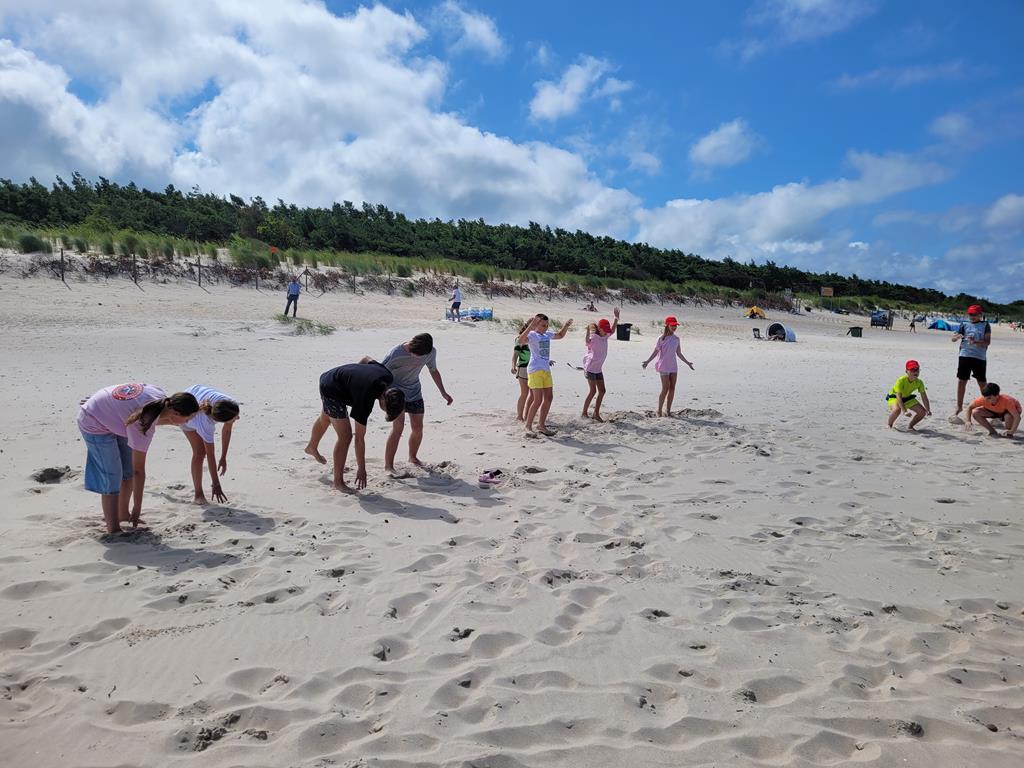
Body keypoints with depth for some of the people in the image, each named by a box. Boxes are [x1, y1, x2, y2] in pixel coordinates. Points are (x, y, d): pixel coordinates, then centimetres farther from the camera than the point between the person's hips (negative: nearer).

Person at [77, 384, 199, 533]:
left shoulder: (162, 397, -19)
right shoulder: (143, 424, -37)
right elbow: (139, 469, -30)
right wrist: (137, 509, -23)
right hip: (95, 425, -9)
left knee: (128, 471, 13)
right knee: (112, 479, -7)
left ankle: (123, 514, 29)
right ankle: (113, 530, 2)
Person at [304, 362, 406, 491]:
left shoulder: (388, 377, -21)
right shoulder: (365, 400, -37)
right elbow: (360, 437, -29)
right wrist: (361, 468, -22)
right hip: (332, 391, -9)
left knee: (325, 419, 33)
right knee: (345, 436, -12)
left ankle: (311, 447, 62)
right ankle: (338, 482, 0)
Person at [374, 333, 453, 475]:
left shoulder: (431, 352, -12)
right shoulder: (396, 354, -27)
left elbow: (433, 371, 7)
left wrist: (443, 392, 10)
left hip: (414, 393, 5)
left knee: (418, 428, 6)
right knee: (398, 426, -18)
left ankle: (413, 457, 32)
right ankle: (388, 466, -14)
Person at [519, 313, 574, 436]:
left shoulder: (548, 334, 13)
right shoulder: (532, 335, -10)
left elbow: (560, 335, 32)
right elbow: (521, 340, -32)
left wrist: (566, 326, 14)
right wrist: (530, 327, -41)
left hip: (546, 370, 8)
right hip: (535, 370, -8)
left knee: (549, 398, 9)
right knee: (538, 400, -12)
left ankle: (541, 425, 19)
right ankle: (528, 426, -1)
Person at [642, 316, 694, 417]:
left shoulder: (676, 339, 9)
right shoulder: (661, 338, -6)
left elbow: (679, 354, 17)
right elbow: (655, 352, -4)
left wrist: (687, 362, 19)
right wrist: (647, 361, -16)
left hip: (673, 367, 5)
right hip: (664, 366, -5)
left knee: (672, 388, 2)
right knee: (665, 388, -9)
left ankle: (668, 410, 9)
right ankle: (659, 410, 1)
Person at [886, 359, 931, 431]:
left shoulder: (919, 382, -15)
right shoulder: (901, 380, -32)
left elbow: (924, 397, -9)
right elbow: (898, 397, -36)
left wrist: (928, 410, -18)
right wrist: (904, 410, -44)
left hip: (907, 398, 6)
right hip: (894, 397, -6)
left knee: (922, 412, -5)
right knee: (897, 410, -38)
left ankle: (910, 427, 16)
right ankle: (889, 424, -10)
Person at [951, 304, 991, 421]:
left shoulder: (985, 325, 4)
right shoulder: (964, 325, 9)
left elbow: (987, 342, -6)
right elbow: (953, 339, 5)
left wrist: (975, 342, -23)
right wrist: (958, 336, -18)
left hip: (980, 357, -2)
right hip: (965, 356, 2)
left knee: (982, 383, 3)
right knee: (961, 381, 3)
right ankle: (959, 406, 13)